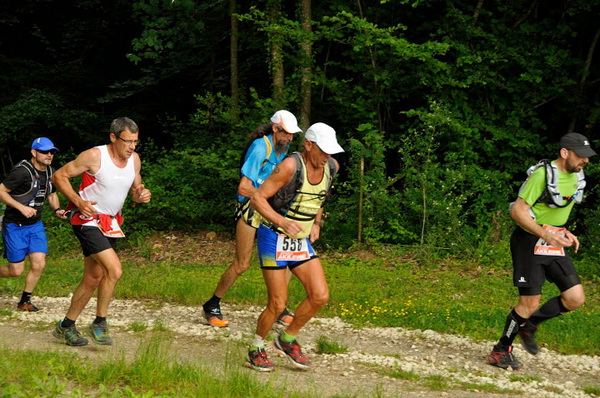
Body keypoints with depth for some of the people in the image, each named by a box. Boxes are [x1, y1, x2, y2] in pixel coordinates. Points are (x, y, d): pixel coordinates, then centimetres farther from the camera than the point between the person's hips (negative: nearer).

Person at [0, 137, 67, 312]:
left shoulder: (50, 173, 4)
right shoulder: (22, 171, -19)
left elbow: (51, 194, 21)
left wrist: (57, 209, 0)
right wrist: (21, 207, -25)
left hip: (35, 225, 6)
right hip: (15, 226, -6)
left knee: (39, 264, -3)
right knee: (16, 271, -4)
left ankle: (25, 301, 14)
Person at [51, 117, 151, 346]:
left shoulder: (134, 159, 3)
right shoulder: (94, 156, -17)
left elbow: (135, 190, 16)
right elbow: (59, 176, -11)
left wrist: (142, 195, -8)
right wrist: (78, 201, -22)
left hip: (110, 223, 8)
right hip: (88, 221, -8)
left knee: (94, 279, 11)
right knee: (114, 270, -21)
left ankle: (66, 327, 24)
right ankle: (99, 323, -8)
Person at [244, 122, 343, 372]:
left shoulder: (331, 167, -2)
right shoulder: (291, 166, -22)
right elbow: (257, 198, -20)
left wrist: (317, 223, 7)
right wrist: (282, 222, -33)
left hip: (301, 241, 6)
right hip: (274, 238, -6)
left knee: (320, 296, -6)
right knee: (278, 304, -6)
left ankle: (287, 340, 16)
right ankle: (255, 351, 18)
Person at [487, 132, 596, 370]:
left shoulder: (575, 177, 9)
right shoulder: (543, 175, -17)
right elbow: (518, 210, -19)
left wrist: (566, 234, 8)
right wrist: (545, 234, -29)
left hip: (554, 245, 8)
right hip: (529, 243, -8)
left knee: (575, 298, -2)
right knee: (530, 302, -7)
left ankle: (529, 324, 18)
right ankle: (501, 352, 10)